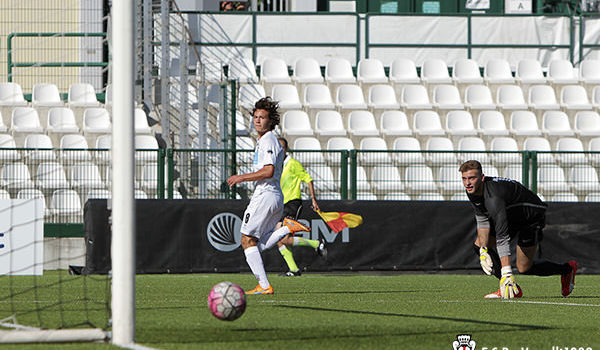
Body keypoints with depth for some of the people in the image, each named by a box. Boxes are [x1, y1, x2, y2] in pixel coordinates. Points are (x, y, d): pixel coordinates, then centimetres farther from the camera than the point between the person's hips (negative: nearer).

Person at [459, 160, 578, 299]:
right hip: (511, 216, 8)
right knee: (479, 245, -6)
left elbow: (502, 238, -47)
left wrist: (507, 274, -51)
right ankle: (512, 288, -4)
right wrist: (483, 250, -11)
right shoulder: (472, 190, -14)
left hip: (532, 216, -8)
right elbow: (482, 218, 2)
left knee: (524, 268, -4)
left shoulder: (493, 197, -41)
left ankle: (567, 269, 22)